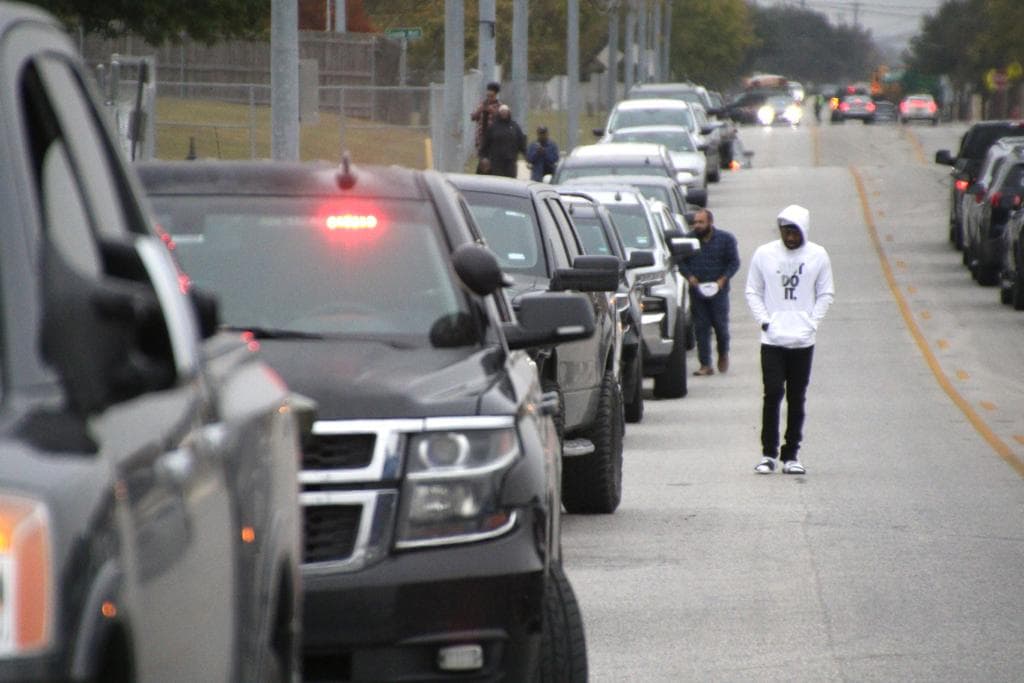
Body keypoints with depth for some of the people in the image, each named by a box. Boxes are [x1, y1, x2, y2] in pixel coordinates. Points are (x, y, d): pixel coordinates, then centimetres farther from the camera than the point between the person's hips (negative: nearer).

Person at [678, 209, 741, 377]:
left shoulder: (726, 239, 0)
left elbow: (734, 262, 2)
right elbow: (681, 262, 9)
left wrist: (723, 279, -12)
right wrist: (689, 276, -10)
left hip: (718, 290, -1)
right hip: (697, 290, 2)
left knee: (720, 324, 0)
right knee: (701, 328, -2)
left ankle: (723, 355, 29)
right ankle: (705, 365, 0)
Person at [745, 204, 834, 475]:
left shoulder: (818, 255, 4)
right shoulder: (764, 254, 3)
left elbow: (825, 294, 9)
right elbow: (753, 292, 8)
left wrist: (812, 323, -3)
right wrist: (764, 321, -4)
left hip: (803, 341, 1)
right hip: (772, 340, -1)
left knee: (797, 399, 4)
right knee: (773, 394, -9)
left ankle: (791, 455, 10)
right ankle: (768, 454, -2)